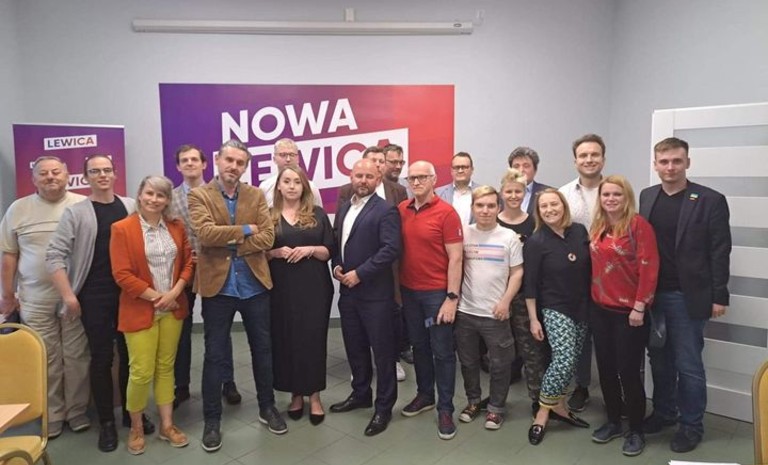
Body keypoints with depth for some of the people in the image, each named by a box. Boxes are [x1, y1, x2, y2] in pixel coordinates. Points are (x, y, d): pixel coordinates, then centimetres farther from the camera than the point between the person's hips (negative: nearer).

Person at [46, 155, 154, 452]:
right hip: (94, 297, -2)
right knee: (101, 358, 6)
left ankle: (132, 413, 27)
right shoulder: (76, 212, -2)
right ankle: (106, 422, 21)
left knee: (131, 355, 10)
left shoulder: (131, 207, 5)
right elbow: (54, 256, -6)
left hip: (130, 294, 2)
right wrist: (68, 296, -11)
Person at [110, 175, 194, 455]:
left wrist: (175, 292, -8)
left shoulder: (176, 227, 5)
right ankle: (136, 427, 23)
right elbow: (122, 275, -12)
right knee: (142, 372, 0)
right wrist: (156, 296, -14)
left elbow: (189, 261, 7)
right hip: (140, 310, -4)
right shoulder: (122, 229, -8)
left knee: (166, 367, 13)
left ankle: (167, 425, 25)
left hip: (173, 308, 4)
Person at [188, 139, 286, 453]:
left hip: (254, 284, 3)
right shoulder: (199, 195, -2)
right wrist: (246, 229, -13)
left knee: (262, 349, 14)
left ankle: (267, 407, 33)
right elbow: (205, 233, -20)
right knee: (214, 355, 9)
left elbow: (267, 237, -7)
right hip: (217, 286, -2)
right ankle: (212, 420, 25)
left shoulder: (256, 196, 4)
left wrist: (231, 243, -15)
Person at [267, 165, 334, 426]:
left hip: (314, 286, 0)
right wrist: (276, 252, -13)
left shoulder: (317, 214, 5)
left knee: (313, 338, 3)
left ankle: (314, 396, 18)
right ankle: (295, 394, 24)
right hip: (282, 288, 1)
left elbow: (329, 251, 4)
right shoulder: (269, 216, 5)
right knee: (286, 339, 5)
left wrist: (310, 250, -14)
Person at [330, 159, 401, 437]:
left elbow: (391, 249, -20)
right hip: (347, 291, 7)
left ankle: (384, 406, 19)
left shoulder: (385, 211, -10)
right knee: (354, 348, 19)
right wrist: (337, 265, -1)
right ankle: (360, 394, 37)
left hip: (374, 292, -7)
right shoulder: (344, 208, 14)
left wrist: (359, 273, -20)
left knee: (382, 350, 4)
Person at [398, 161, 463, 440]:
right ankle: (425, 395, 36)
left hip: (437, 293, -5)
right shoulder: (401, 211, 3)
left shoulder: (446, 213, -11)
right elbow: (397, 251, 9)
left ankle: (445, 408, 20)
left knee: (442, 351, 6)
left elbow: (455, 258, -12)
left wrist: (452, 298, -15)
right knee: (419, 346, 18)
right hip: (408, 291, 5)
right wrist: (396, 288, 6)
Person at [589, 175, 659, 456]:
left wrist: (640, 306, -17)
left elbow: (649, 267, -15)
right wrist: (592, 299, 7)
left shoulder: (638, 224, -11)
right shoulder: (598, 227, 8)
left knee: (628, 371, 3)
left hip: (629, 311, -6)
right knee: (606, 368, 13)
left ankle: (636, 431, 22)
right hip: (600, 309, 6)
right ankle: (613, 422, 31)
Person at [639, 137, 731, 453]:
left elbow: (720, 251, -7)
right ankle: (664, 412, 32)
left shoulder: (710, 200, -7)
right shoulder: (646, 197, 6)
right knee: (659, 359, 15)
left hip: (687, 296, -4)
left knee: (688, 364, 5)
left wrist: (719, 296, -9)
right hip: (652, 295, 4)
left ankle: (691, 425, 22)